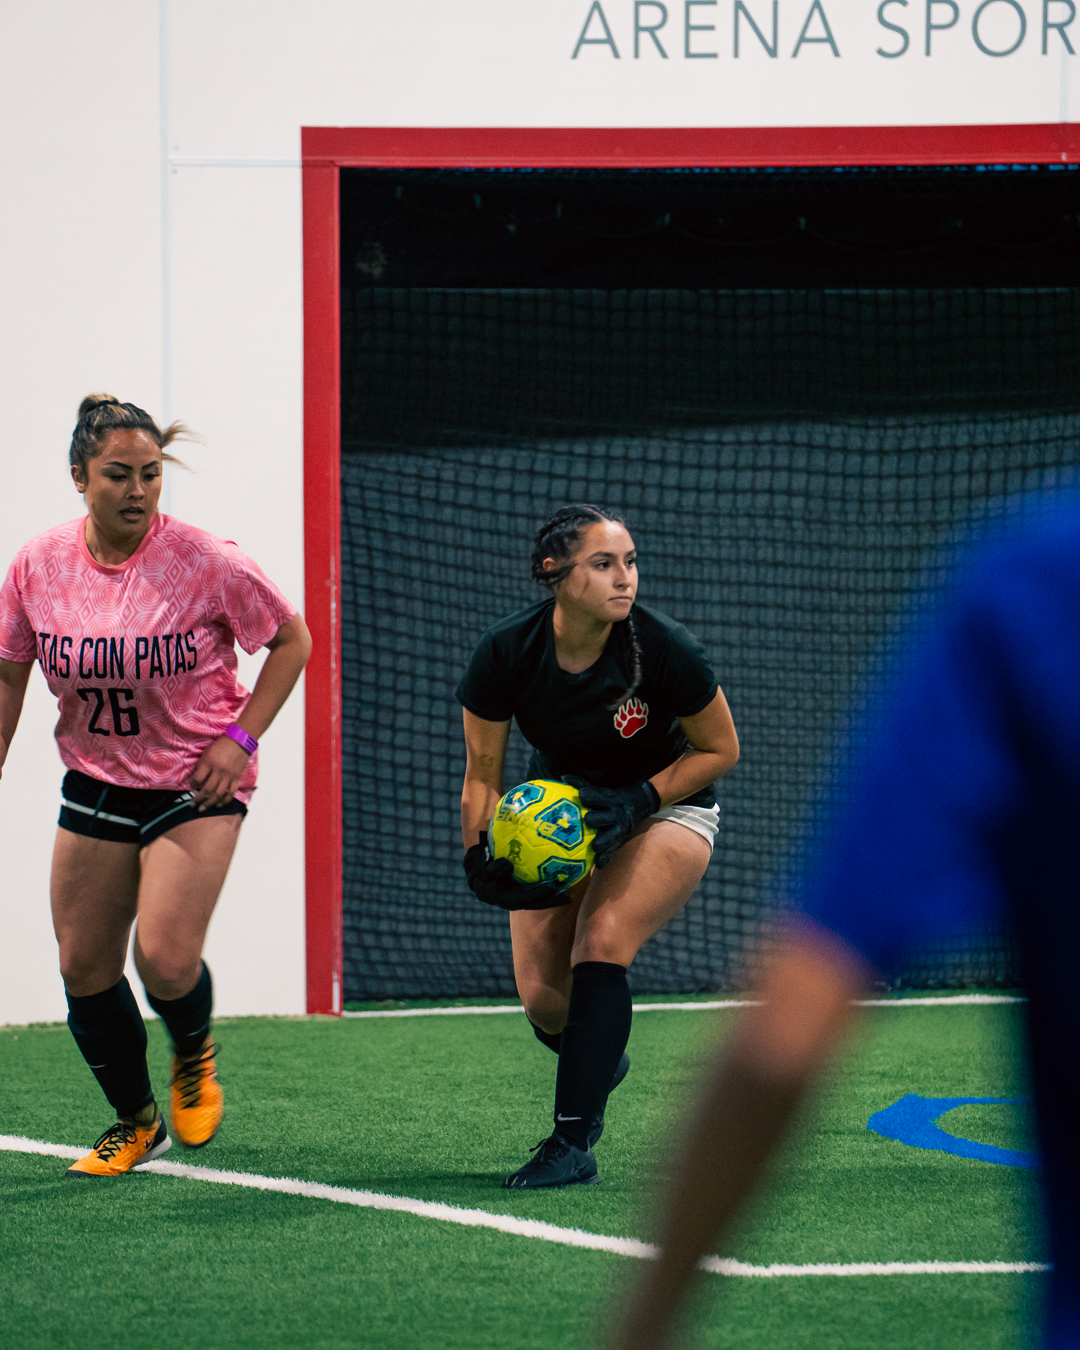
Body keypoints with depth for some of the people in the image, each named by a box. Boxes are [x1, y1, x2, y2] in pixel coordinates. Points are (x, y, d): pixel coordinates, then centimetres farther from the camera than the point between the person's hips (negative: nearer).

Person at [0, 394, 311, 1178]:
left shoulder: (204, 563, -15)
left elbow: (292, 640, -2)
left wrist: (241, 737, -10)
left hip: (195, 788, -4)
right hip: (97, 784, 4)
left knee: (165, 960, -17)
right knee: (84, 968, 4)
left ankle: (194, 1056, 18)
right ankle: (136, 1121, 25)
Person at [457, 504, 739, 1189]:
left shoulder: (664, 647, -27)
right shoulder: (505, 653, -22)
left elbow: (721, 750, -12)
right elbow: (483, 773, -8)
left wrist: (636, 802, -23)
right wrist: (482, 854, -25)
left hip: (667, 805, -3)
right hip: (557, 809, 3)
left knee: (600, 944, -27)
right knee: (542, 993, -7)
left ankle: (573, 1144, -22)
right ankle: (600, 1062, 31)